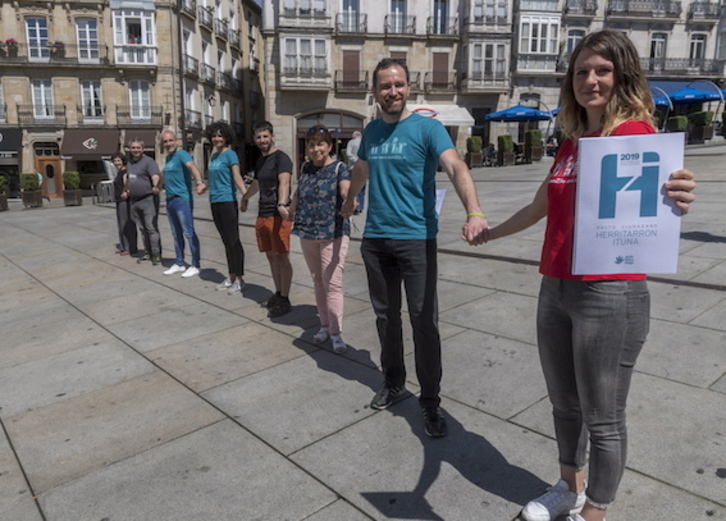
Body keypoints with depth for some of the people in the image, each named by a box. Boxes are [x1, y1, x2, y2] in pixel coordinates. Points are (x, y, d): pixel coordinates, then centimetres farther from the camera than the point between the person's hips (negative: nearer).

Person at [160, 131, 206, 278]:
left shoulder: (181, 154, -11)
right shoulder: (168, 157, 15)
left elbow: (192, 167, -31)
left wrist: (199, 182, -50)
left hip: (182, 200, -9)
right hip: (170, 200, 9)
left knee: (189, 233, -6)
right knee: (176, 234, 14)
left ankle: (195, 266, 1)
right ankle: (179, 264, 24)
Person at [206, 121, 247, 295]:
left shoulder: (230, 154, -7)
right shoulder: (213, 155, 15)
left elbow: (237, 177, -18)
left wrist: (245, 196, -32)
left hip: (227, 201, -8)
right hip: (215, 202, 8)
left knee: (234, 241, -4)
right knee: (226, 241, 12)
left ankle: (239, 279, 1)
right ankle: (231, 277, 20)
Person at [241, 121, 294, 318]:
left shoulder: (281, 158, -9)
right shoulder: (259, 161, 17)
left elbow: (284, 182, -27)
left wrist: (282, 204, -45)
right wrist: (245, 198, 51)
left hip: (278, 216, -8)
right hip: (262, 215, 8)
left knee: (282, 258, -4)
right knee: (271, 256, 12)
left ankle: (285, 301, 3)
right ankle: (278, 294, 23)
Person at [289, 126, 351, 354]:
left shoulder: (339, 168, -8)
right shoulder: (305, 168, 8)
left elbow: (346, 191, -26)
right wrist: (291, 210, 26)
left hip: (333, 233, -5)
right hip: (307, 233, 6)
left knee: (332, 283, -8)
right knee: (318, 282, 14)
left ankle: (336, 332, 0)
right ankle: (324, 325, 27)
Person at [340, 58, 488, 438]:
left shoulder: (427, 128, -7)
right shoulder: (371, 131, 10)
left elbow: (456, 168, -24)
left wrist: (474, 213, -41)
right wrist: (349, 201, 43)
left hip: (416, 239, -5)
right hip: (375, 239, 5)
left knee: (424, 321, -2)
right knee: (385, 317, 14)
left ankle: (430, 402, 12)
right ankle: (393, 383, 32)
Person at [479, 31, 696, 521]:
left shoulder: (635, 131, -8)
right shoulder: (571, 143, 12)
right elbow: (541, 207, 23)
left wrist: (675, 201, -49)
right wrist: (489, 233, 34)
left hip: (610, 295, -7)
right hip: (554, 290, 8)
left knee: (603, 420, 7)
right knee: (565, 405, 21)